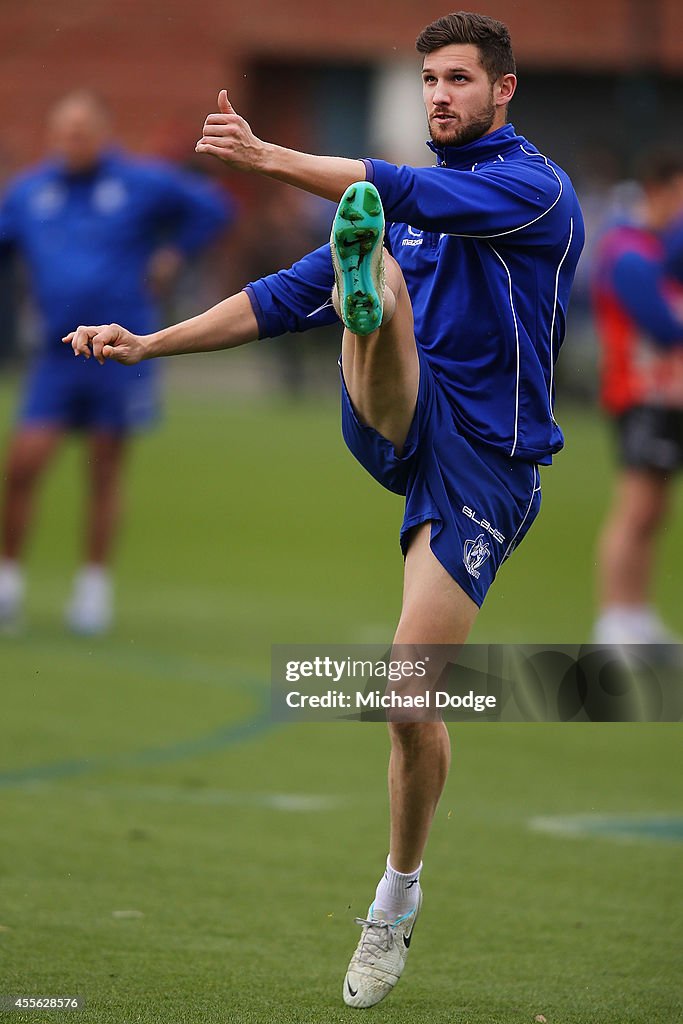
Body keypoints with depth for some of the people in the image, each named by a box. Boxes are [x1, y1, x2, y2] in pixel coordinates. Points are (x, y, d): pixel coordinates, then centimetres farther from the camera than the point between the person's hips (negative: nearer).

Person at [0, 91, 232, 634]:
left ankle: (95, 585, 15)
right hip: (58, 357, 2)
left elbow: (213, 206, 9)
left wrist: (171, 256, 2)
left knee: (105, 474, 3)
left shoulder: (142, 182, 0)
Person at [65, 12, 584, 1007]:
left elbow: (414, 195, -21)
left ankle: (397, 901, 10)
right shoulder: (409, 206, 18)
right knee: (375, 288, -26)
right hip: (398, 428, 5)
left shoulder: (535, 186, -4)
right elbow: (285, 298, 20)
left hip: (483, 466, -5)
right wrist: (150, 342, 13)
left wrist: (269, 157, -22)